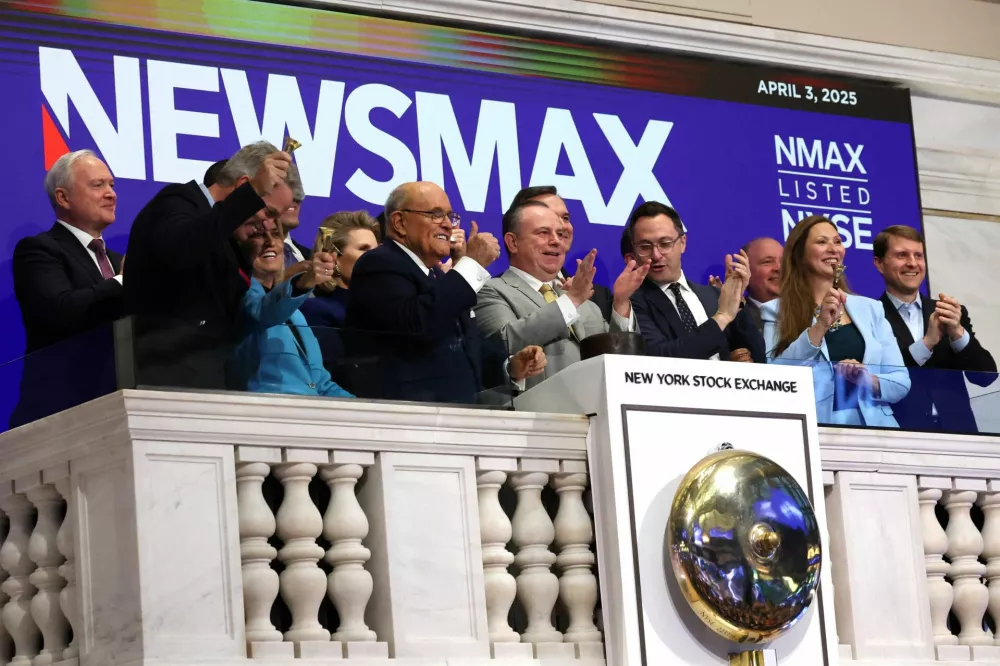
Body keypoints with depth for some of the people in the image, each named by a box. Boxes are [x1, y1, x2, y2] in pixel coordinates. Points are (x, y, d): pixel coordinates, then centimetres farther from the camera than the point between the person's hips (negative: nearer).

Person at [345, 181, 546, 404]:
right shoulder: (379, 265, -4)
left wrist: (511, 366, 6)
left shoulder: (438, 276, 21)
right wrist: (472, 263, -13)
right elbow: (417, 323, -21)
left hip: (458, 409, 8)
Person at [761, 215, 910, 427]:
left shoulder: (870, 309, 14)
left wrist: (869, 381, -7)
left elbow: (901, 382, 12)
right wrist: (820, 325, -12)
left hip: (872, 428, 3)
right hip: (814, 429, -3)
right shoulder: (776, 311, 6)